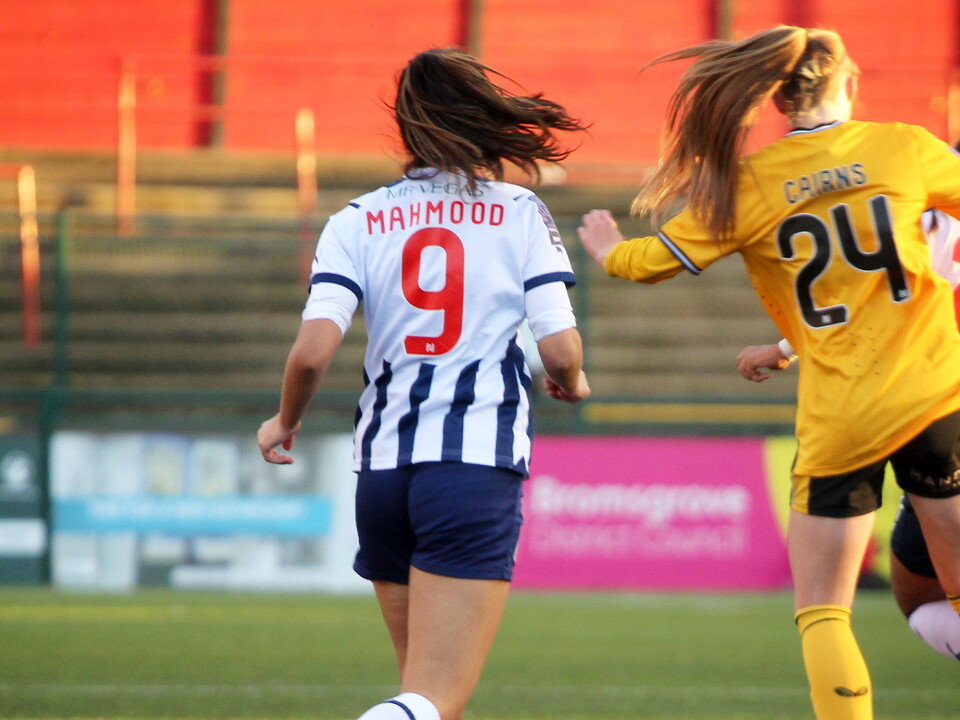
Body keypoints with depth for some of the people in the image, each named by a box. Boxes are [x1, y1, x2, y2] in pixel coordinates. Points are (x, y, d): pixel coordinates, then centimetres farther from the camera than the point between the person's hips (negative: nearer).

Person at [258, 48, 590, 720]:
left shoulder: (357, 221, 7)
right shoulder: (521, 213, 3)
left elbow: (313, 350, -6)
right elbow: (561, 349, -5)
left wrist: (285, 421, 14)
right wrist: (571, 383, 19)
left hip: (383, 469, 4)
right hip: (479, 469, -4)